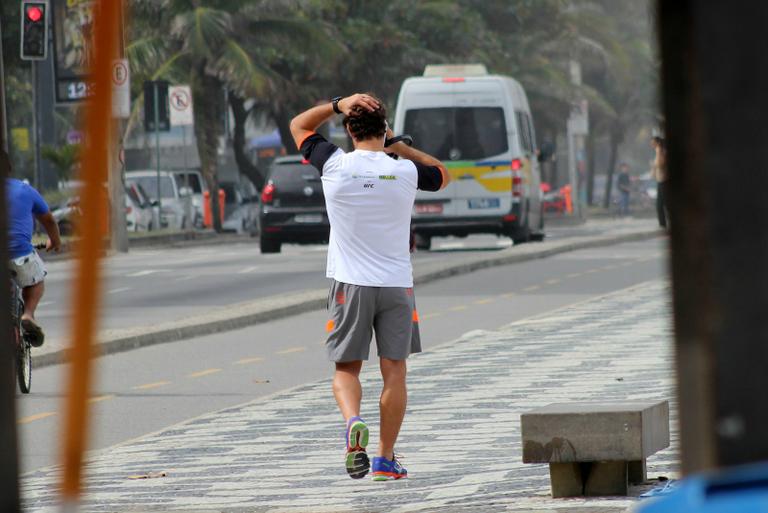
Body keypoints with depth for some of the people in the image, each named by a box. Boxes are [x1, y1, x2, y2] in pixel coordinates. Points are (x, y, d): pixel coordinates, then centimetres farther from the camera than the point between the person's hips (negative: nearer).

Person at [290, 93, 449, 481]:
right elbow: (442, 175, 19)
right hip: (396, 284, 1)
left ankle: (353, 422, -21)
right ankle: (385, 460, 8)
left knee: (346, 368, 8)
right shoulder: (405, 171, -5)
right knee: (394, 371, 7)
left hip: (349, 285, 0)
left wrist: (337, 105, -1)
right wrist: (399, 145, 14)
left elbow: (298, 126, 10)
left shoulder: (335, 166, -7)